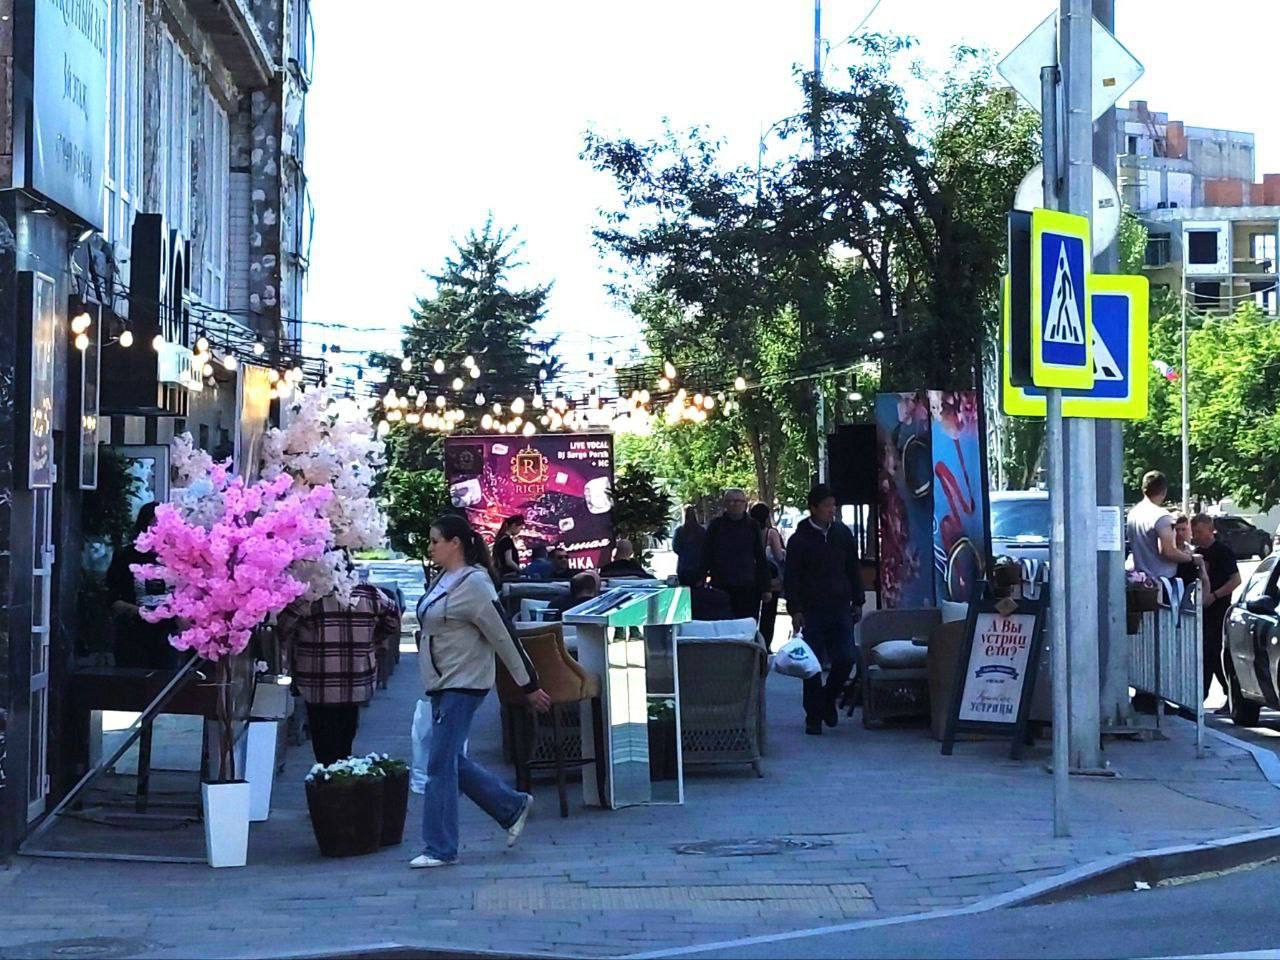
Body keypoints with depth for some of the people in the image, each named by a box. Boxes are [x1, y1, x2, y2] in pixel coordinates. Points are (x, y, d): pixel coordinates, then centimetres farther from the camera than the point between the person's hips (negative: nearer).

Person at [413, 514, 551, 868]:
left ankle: (440, 849, 0)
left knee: (441, 764, -7)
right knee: (453, 761, 13)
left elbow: (503, 637, -14)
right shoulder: (442, 581, 10)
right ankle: (513, 806, 29)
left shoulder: (474, 584, -16)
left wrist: (530, 685, -11)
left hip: (463, 685, -9)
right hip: (441, 685, 9)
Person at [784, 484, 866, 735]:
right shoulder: (799, 539, -2)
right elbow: (792, 578, -2)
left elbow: (854, 569, 15)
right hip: (812, 610, -3)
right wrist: (795, 609, -10)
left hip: (840, 609, 3)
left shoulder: (842, 533, 8)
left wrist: (857, 602, 10)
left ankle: (828, 698, 21)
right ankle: (813, 717, 8)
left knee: (846, 658, -5)